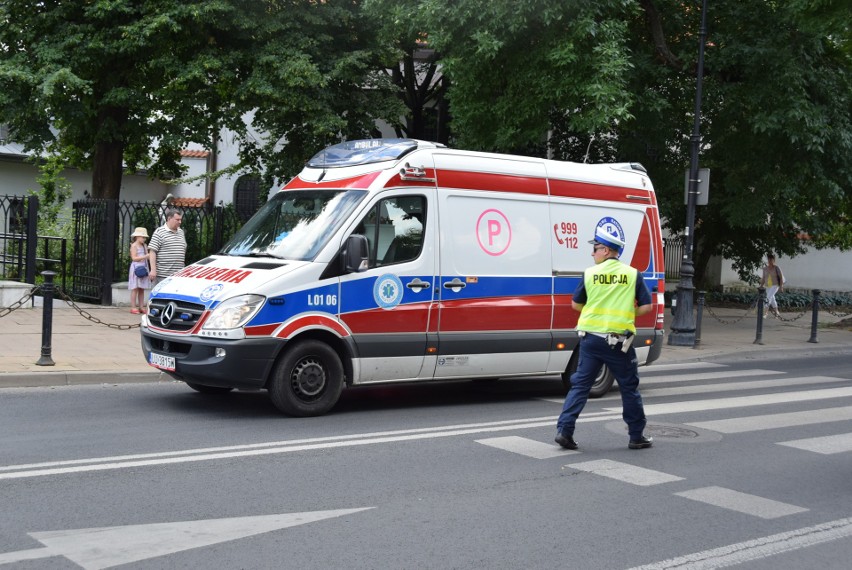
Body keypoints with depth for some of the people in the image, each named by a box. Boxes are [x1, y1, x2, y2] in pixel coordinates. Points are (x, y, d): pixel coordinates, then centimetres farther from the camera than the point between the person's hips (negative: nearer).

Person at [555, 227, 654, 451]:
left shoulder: (590, 274, 0)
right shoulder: (632, 274, -1)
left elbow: (576, 304, 7)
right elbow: (646, 306, -1)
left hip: (591, 338, 1)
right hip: (619, 341, -1)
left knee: (580, 384, 8)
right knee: (629, 387, 11)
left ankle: (564, 430, 0)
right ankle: (636, 437, 17)